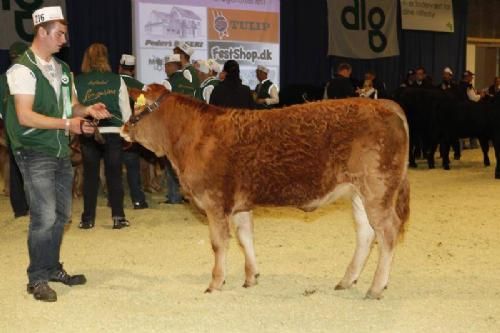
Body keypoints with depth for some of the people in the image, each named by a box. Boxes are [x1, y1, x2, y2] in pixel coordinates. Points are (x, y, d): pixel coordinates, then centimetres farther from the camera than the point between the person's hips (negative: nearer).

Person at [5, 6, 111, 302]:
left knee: (61, 215, 13)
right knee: (44, 217, -9)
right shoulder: (23, 69, -11)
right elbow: (25, 116, -18)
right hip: (35, 154, -8)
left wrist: (87, 110, -2)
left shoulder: (62, 69, 13)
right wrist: (67, 124, -21)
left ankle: (52, 267, 28)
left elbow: (71, 105, 20)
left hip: (61, 152, 8)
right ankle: (37, 278, 4)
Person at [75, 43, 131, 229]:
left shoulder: (78, 81, -3)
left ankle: (88, 219, 13)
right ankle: (118, 217, 8)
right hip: (112, 132, 0)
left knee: (90, 175, 9)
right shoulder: (117, 80, -1)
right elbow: (126, 111, 1)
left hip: (88, 134, 0)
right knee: (114, 174, 7)